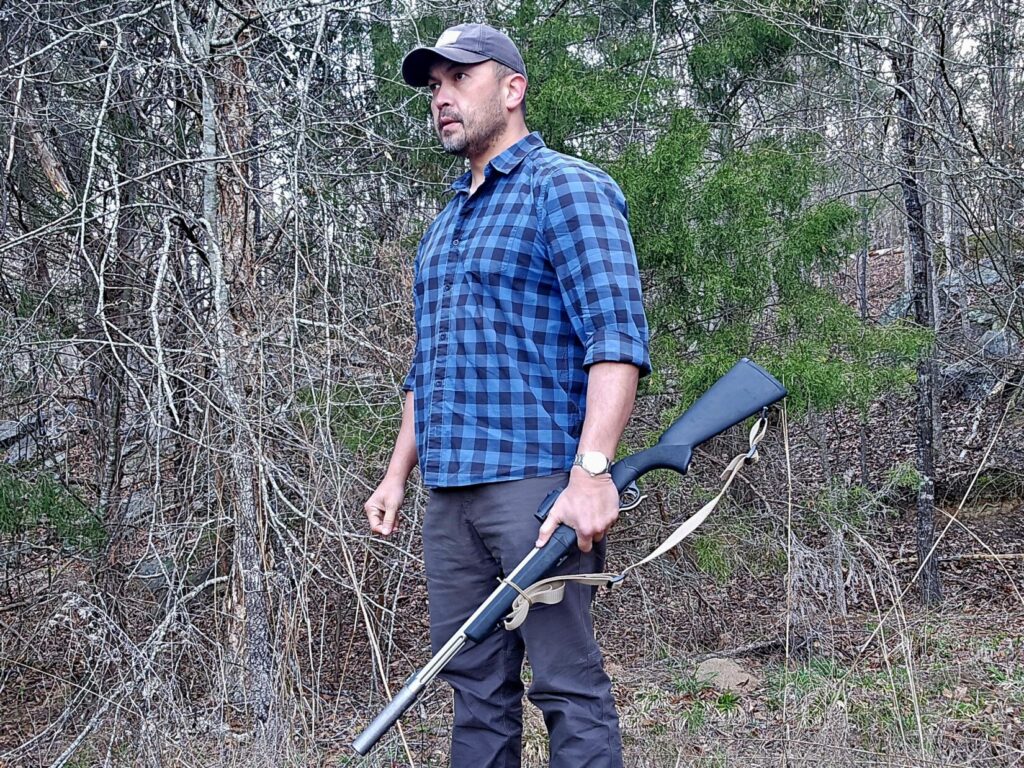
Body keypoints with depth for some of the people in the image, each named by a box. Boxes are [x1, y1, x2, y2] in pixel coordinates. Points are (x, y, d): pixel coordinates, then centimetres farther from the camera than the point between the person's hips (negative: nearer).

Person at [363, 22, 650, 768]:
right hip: (449, 493, 8)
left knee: (568, 686, -4)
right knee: (474, 684, 11)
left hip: (536, 484, -8)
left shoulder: (566, 189, -4)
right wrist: (398, 474, 20)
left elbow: (617, 336, -16)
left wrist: (592, 470, -26)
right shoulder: (445, 224, 22)